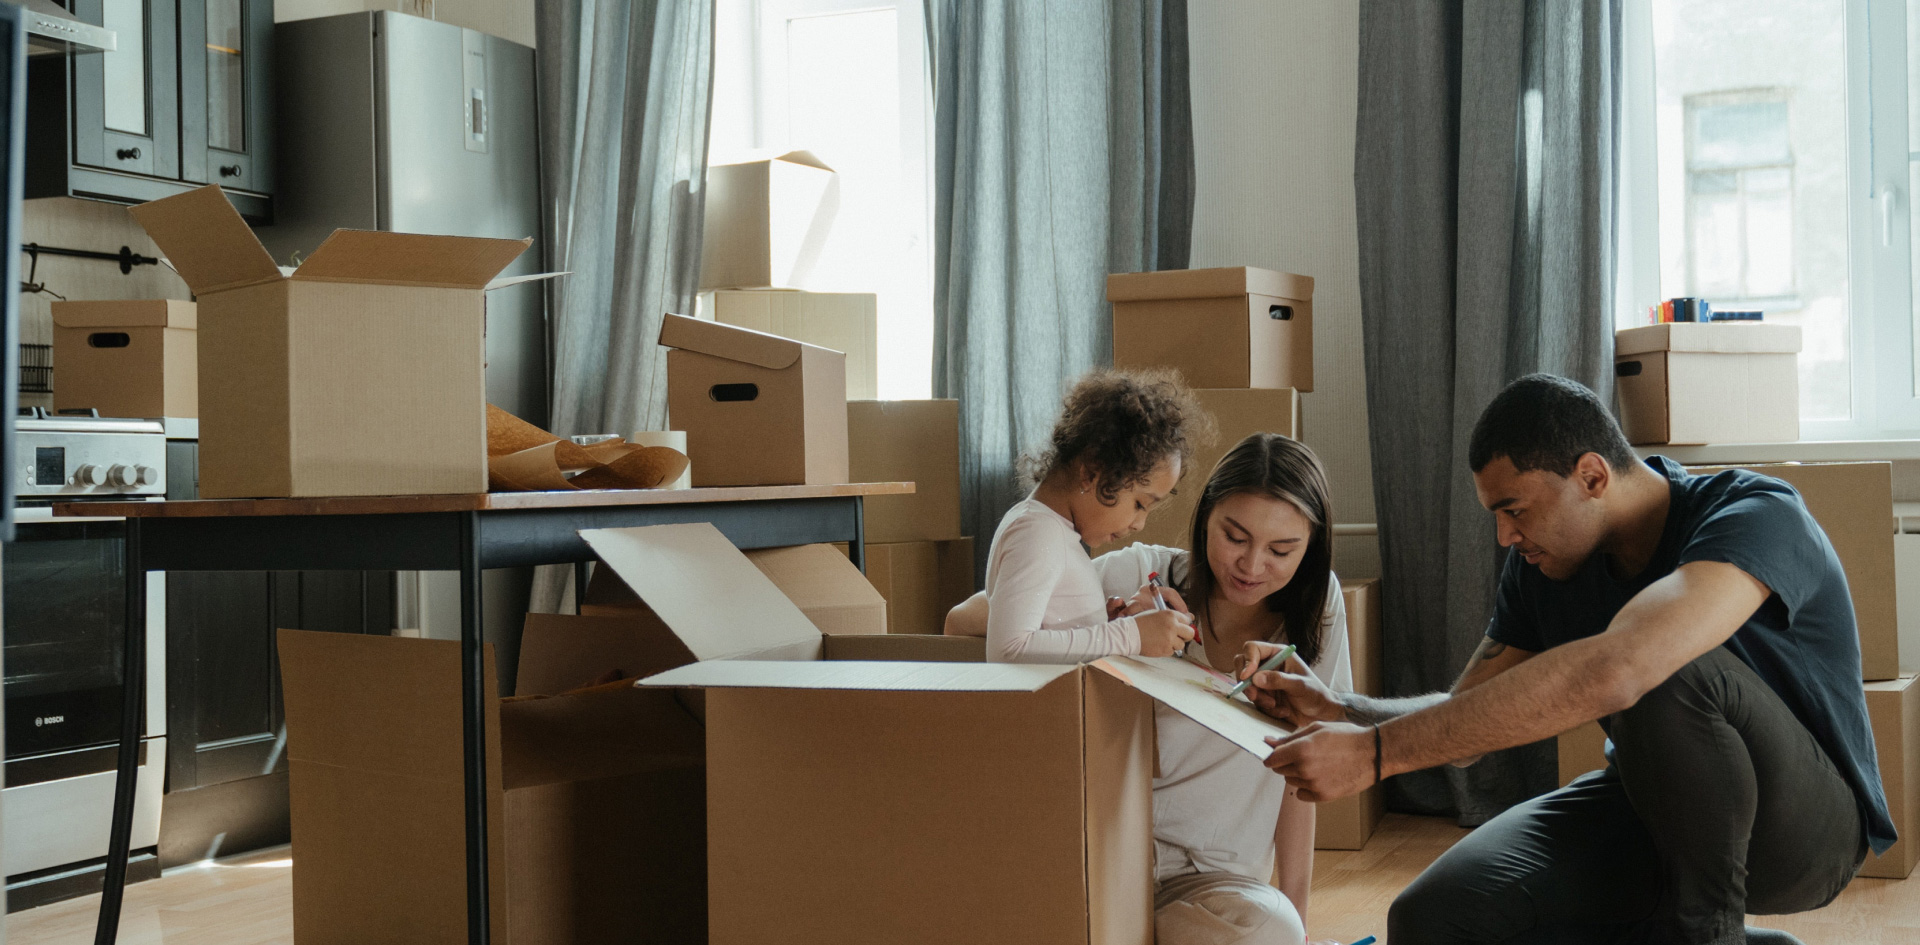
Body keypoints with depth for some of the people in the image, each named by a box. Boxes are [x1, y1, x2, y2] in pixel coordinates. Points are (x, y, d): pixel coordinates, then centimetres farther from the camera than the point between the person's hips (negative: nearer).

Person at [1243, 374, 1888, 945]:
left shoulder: (1756, 515, -27)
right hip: (1653, 809, 6)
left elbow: (1610, 672, -45)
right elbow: (1466, 718, 4)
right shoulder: (1540, 566, -3)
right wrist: (1341, 712, -18)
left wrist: (1376, 752, -45)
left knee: (1667, 674, -37)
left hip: (1805, 819, -6)